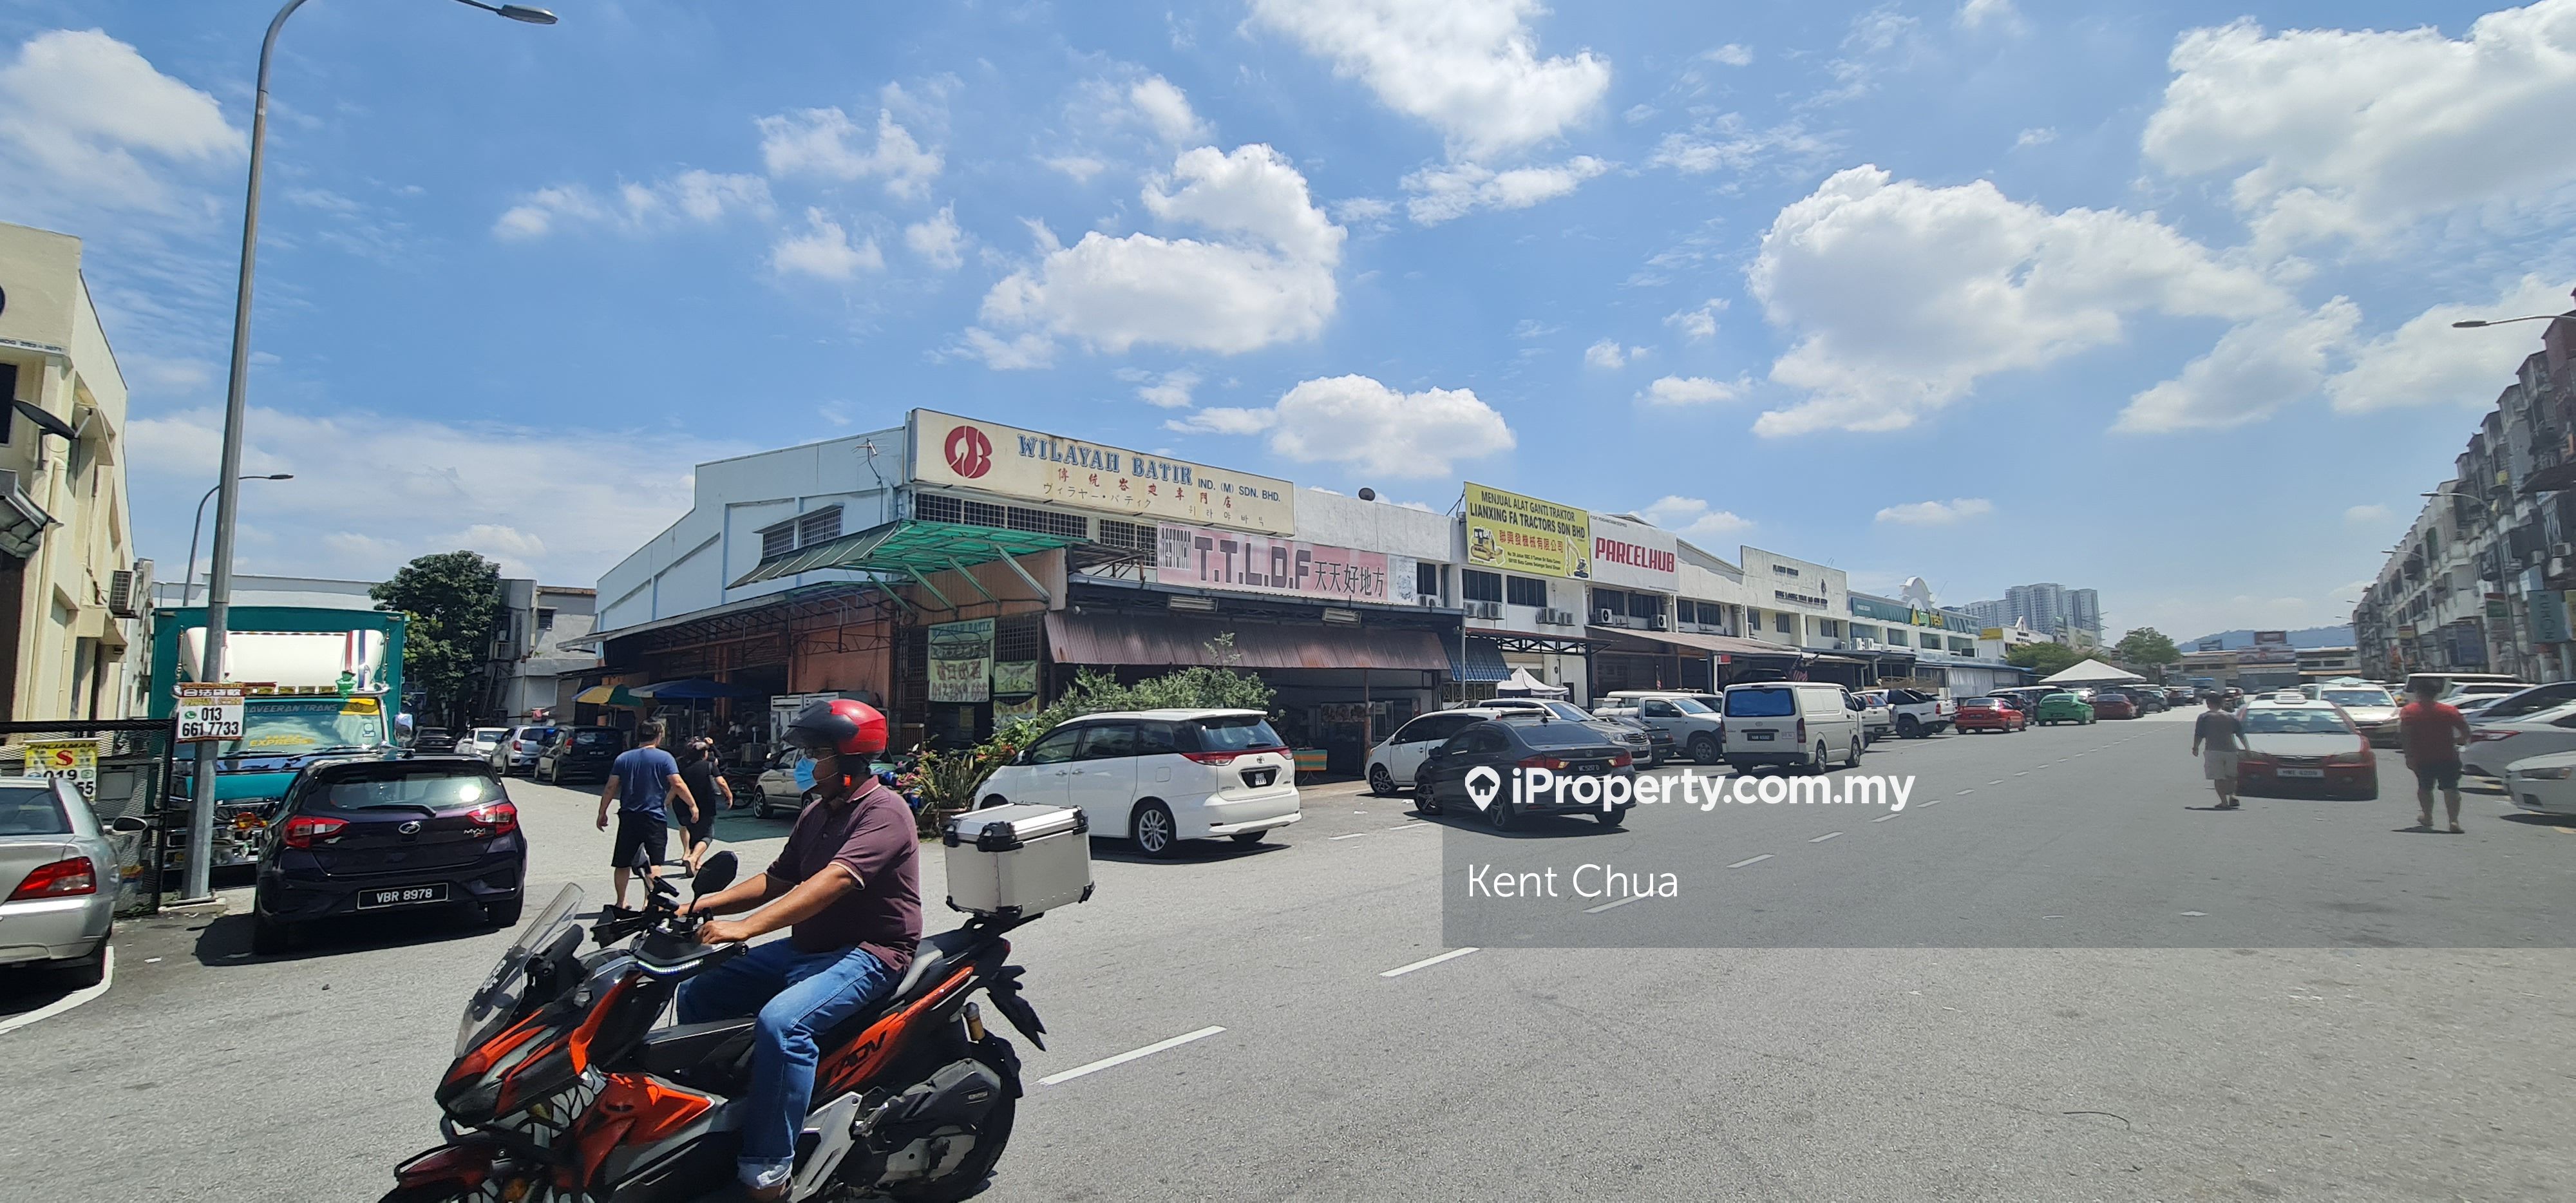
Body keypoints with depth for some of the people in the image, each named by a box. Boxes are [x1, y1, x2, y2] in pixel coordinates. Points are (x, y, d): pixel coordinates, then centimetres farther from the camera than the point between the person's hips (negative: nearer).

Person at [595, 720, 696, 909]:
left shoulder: (623, 758, 7)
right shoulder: (664, 758, -5)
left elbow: (611, 788, 4)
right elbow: (678, 785, -12)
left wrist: (602, 812, 13)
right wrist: (693, 805, -3)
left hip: (628, 817, 4)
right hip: (655, 817, -4)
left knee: (623, 863, 14)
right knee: (654, 863, -5)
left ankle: (621, 902, 23)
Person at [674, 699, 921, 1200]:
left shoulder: (883, 811, -17)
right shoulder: (818, 810, 13)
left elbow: (833, 881, -30)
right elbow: (777, 879, 16)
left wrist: (745, 927, -36)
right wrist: (705, 904, 1)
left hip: (868, 953, -10)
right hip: (806, 947, 10)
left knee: (781, 1022, -32)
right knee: (698, 994, 6)